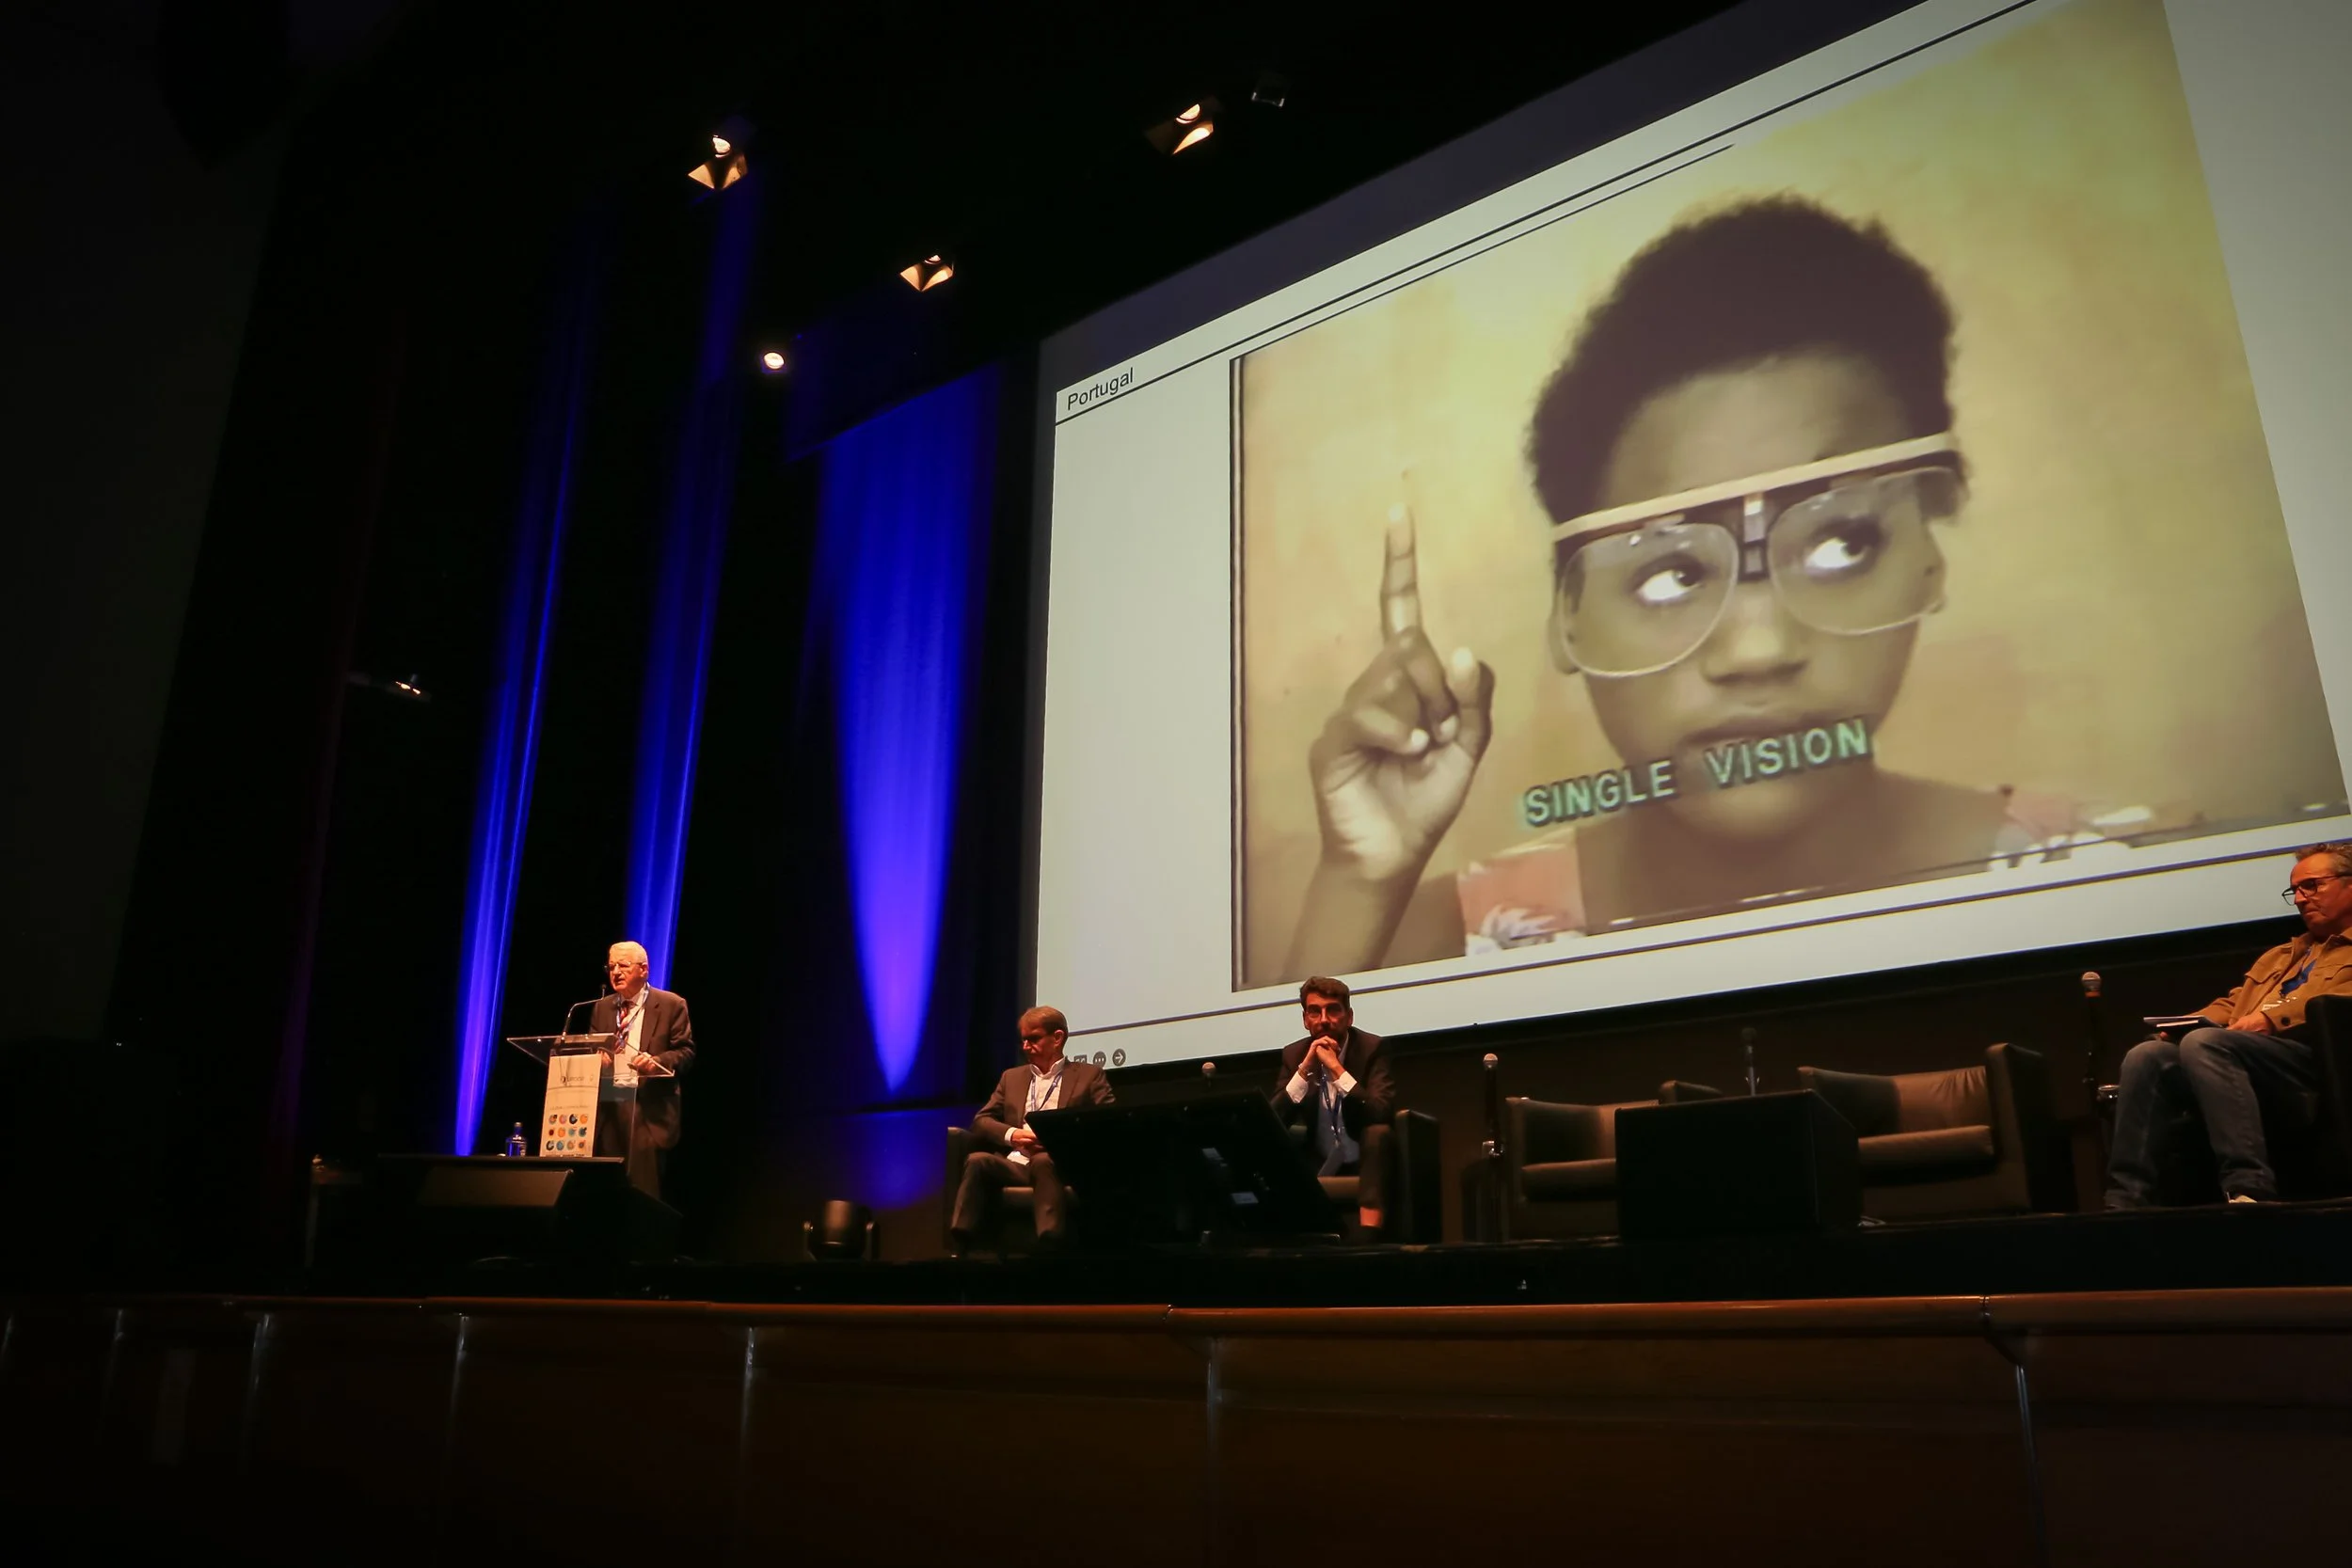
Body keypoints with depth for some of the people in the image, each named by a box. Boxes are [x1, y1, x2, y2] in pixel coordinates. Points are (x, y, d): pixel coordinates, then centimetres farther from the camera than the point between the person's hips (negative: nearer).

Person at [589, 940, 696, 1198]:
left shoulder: (671, 1004, 1)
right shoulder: (601, 1007, 17)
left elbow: (686, 1052, -2)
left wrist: (656, 1061, -21)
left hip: (649, 1111, -5)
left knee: (644, 1192, -7)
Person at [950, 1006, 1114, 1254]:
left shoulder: (1089, 1075, 13)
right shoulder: (1012, 1077, 26)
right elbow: (981, 1121, 17)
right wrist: (1012, 1134, -5)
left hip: (1061, 1164, -3)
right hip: (1015, 1163, 4)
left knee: (1042, 1160, -38)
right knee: (978, 1160, -29)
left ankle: (1050, 1249, -51)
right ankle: (958, 1249, -37)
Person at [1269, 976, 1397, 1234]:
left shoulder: (1371, 1048, -10)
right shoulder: (1294, 1054, 0)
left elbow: (1382, 1114, -24)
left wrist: (1337, 1068, -29)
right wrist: (1305, 1068, -21)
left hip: (1365, 1164, -3)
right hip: (1319, 1168, 3)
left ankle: (1368, 1233, -39)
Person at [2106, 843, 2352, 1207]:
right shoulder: (2277, 957, 37)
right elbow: (2231, 1004, 30)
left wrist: (2274, 1019, -19)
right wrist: (2183, 1024, 8)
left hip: (2317, 1054, -7)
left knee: (2203, 1042, -34)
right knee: (2146, 1055, -21)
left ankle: (2249, 1188, -41)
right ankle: (2125, 1198, -30)